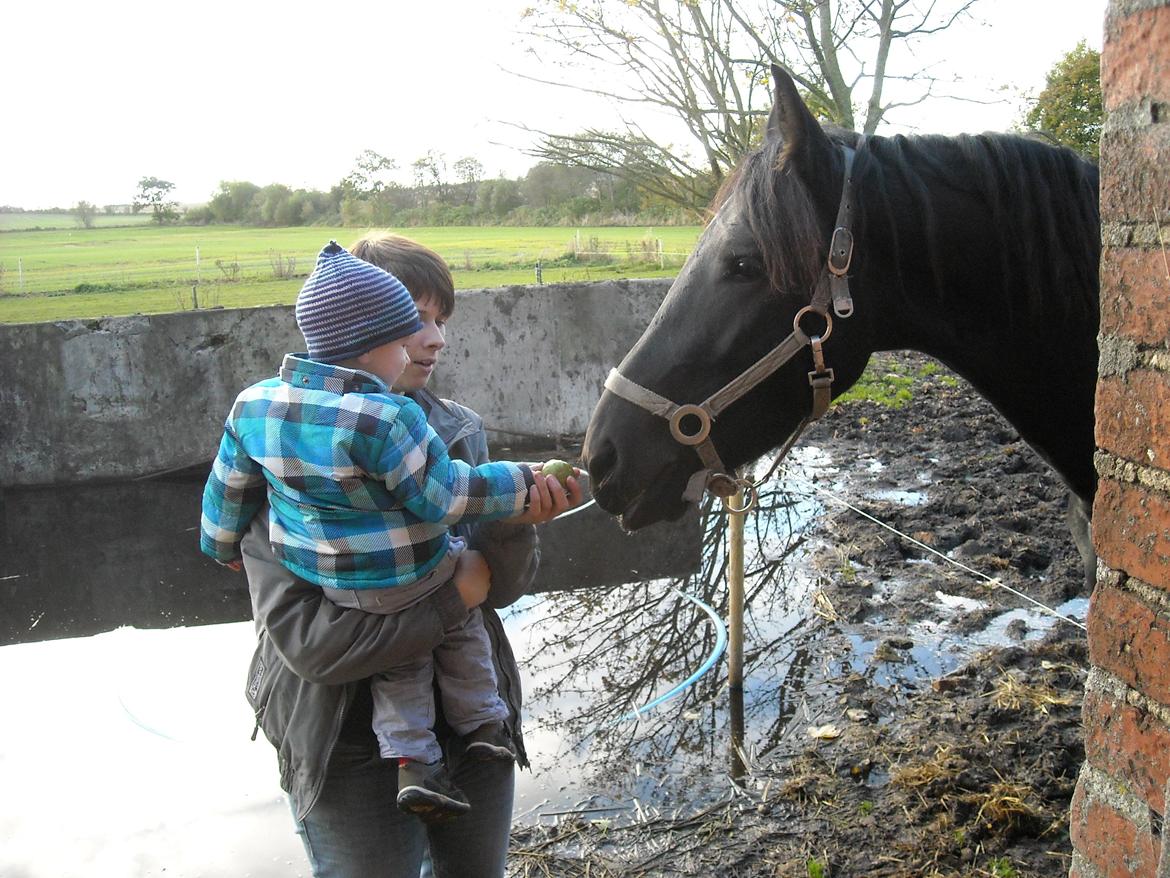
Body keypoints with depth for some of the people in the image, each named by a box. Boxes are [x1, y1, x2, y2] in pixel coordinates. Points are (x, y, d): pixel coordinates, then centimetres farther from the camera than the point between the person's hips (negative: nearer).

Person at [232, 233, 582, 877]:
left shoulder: (457, 430, -1)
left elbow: (499, 587, -3)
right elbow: (304, 637, -23)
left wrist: (516, 523, -23)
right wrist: (451, 596, -20)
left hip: (473, 720, 5)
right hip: (354, 747, -5)